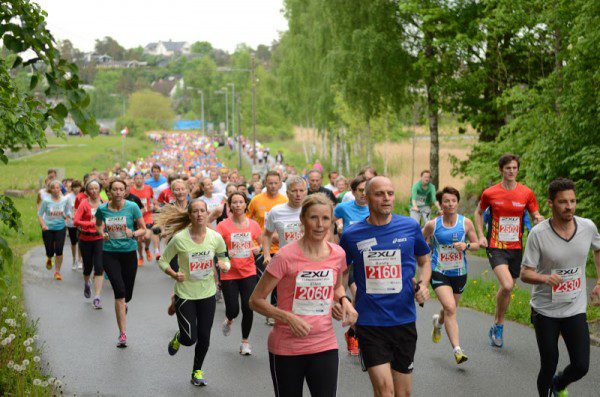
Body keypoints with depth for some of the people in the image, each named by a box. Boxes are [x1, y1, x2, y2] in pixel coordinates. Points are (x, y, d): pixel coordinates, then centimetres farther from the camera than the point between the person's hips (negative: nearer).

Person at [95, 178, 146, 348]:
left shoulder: (132, 207, -7)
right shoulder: (102, 209, -2)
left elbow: (143, 230, 0)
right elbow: (98, 225, 18)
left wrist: (133, 233, -20)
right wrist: (102, 234, -3)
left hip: (129, 252, 1)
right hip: (109, 254, -1)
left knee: (127, 295, 7)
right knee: (120, 290, -18)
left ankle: (122, 306, 49)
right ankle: (123, 334, -13)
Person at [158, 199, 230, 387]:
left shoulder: (216, 237, -9)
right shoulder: (179, 238, -16)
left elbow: (224, 259, 6)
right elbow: (163, 261, -4)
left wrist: (224, 265, -17)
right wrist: (174, 274, -22)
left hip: (207, 293, 3)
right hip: (185, 293, -3)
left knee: (204, 337, 8)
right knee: (190, 339, -5)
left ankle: (197, 372, 33)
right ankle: (178, 338, 34)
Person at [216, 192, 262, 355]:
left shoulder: (253, 225, 1)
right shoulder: (223, 225, -7)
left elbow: (261, 244, 14)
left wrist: (257, 249, -8)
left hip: (249, 273, 2)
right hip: (229, 274, -2)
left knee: (248, 308, -5)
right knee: (233, 310, -2)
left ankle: (245, 342, 16)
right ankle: (229, 320, 38)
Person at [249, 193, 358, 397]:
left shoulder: (338, 254, 0)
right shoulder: (286, 257, -14)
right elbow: (255, 300, -9)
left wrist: (344, 300, 1)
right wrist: (288, 317, -22)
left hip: (325, 346, 3)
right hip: (286, 348, -3)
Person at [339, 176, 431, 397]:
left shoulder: (410, 227, 1)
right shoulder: (352, 235, -1)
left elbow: (424, 262, 16)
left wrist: (423, 284, -3)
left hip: (404, 320, 2)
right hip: (369, 321, -2)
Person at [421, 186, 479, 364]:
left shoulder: (466, 223, -4)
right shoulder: (432, 225, -7)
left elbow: (476, 244, 3)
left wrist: (466, 246, -16)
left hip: (459, 273, 3)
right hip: (439, 272, -3)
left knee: (450, 309, 18)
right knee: (450, 308, -20)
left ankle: (438, 322, 56)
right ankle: (457, 350, -19)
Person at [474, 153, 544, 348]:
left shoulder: (527, 193, -1)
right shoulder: (490, 193, -3)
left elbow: (536, 216, 8)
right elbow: (478, 213, 14)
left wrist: (539, 220, -16)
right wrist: (481, 235, 2)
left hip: (516, 248, 3)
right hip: (496, 247, -3)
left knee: (507, 289, 11)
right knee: (507, 285, -22)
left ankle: (497, 326, 32)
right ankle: (498, 325, 1)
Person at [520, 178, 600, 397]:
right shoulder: (538, 233, -15)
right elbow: (525, 273, -12)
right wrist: (546, 278, -32)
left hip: (576, 309, 3)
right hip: (545, 311, -3)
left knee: (581, 366, 0)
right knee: (549, 366, 3)